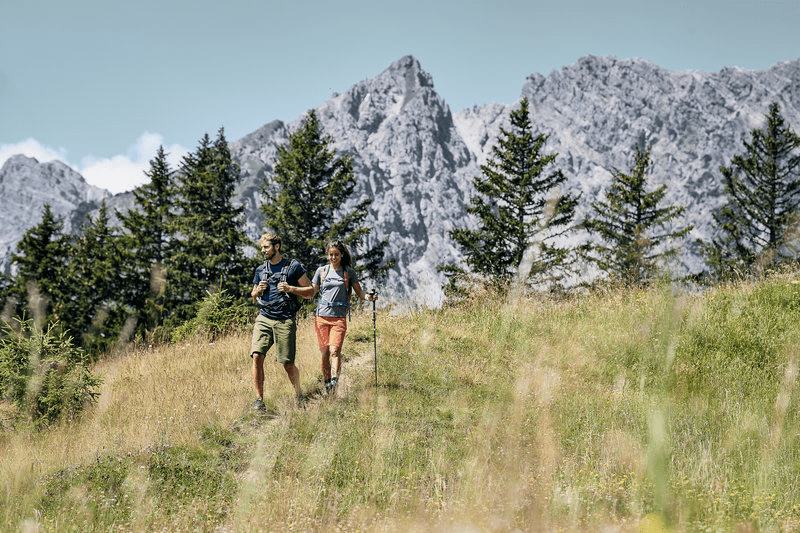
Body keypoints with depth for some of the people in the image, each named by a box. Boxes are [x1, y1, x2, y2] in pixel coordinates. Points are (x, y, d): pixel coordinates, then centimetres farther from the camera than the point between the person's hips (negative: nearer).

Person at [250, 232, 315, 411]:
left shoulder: (293, 267, 2)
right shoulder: (260, 270, 15)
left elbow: (310, 291, 4)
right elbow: (254, 297, 28)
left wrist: (290, 288, -11)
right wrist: (258, 290, 4)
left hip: (285, 321, -3)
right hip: (264, 318, 3)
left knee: (288, 364, -2)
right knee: (257, 356, -16)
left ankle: (298, 394, 25)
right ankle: (259, 400, -9)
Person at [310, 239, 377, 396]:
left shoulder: (349, 272, 7)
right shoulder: (321, 271, 11)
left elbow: (359, 293, 8)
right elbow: (312, 292, 16)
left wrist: (368, 297, -12)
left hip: (339, 317, -2)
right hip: (322, 316, 2)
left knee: (335, 350, -18)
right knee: (324, 353, 1)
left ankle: (334, 382, -27)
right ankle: (327, 385, 12)